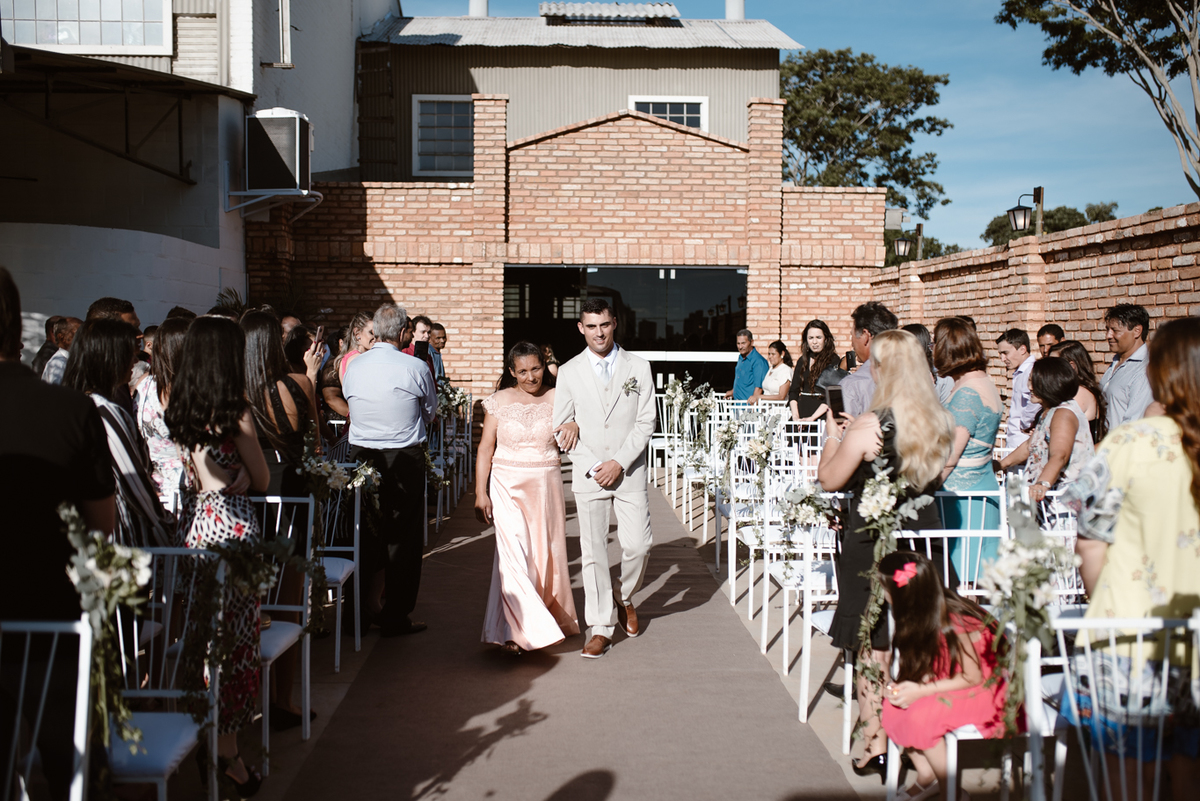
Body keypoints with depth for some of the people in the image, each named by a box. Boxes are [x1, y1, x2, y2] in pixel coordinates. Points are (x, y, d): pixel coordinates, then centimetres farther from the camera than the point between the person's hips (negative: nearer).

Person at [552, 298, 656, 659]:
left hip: (629, 471, 0)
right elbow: (562, 428, 3)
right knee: (593, 551, 0)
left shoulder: (639, 367, 2)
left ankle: (624, 598, 28)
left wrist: (619, 462, -11)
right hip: (588, 474, 0)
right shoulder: (569, 372, 3)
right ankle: (601, 628, 10)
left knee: (639, 545, -3)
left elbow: (646, 422, -1)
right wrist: (593, 466, -7)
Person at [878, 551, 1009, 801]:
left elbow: (973, 677, -21)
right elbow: (927, 668, 3)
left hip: (985, 688, -8)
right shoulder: (920, 617, -6)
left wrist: (920, 691, -25)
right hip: (948, 683, 8)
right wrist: (900, 685, -16)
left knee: (919, 716, -27)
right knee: (893, 704, -12)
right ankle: (925, 776, 4)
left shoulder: (954, 625, -30)